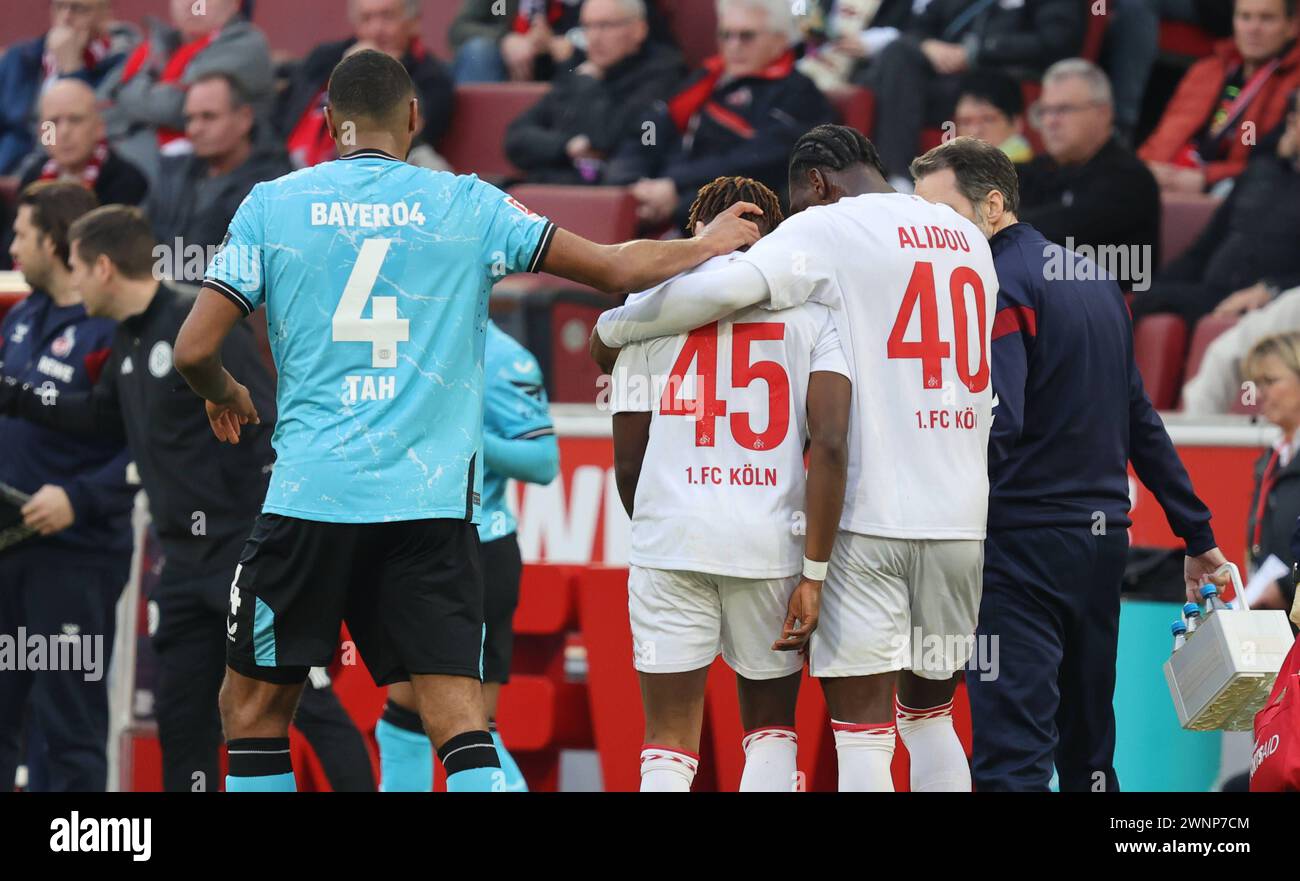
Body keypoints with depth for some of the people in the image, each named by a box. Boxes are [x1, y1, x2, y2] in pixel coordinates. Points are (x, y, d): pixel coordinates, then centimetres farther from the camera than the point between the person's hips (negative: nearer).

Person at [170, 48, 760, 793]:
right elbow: (617, 269, 10)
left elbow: (195, 349, 0)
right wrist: (709, 245, 29)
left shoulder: (271, 206, 4)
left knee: (253, 706, 12)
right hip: (433, 502, 1)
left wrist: (223, 395, 24)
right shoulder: (465, 204, 6)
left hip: (311, 497, -1)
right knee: (459, 719, -2)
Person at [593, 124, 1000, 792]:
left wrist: (613, 329, -3)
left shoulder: (825, 230, -3)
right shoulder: (967, 239, 16)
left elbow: (724, 289, -18)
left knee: (862, 734, -5)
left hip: (868, 517, -6)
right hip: (963, 518, 6)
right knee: (930, 717, 19)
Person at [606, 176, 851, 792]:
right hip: (772, 539, 0)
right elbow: (831, 446, -8)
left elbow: (628, 464, 8)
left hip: (671, 534, 0)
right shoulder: (811, 309, 5)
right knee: (770, 728, 18)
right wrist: (814, 575, -6)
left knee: (670, 743, 4)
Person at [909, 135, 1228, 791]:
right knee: (1086, 744, 16)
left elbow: (992, 425, -24)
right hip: (1105, 538, 9)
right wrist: (1196, 534, 23)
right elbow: (1140, 421, 19)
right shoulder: (1094, 280, 15)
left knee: (1009, 758, -14)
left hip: (1025, 540, -9)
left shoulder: (997, 287, -11)